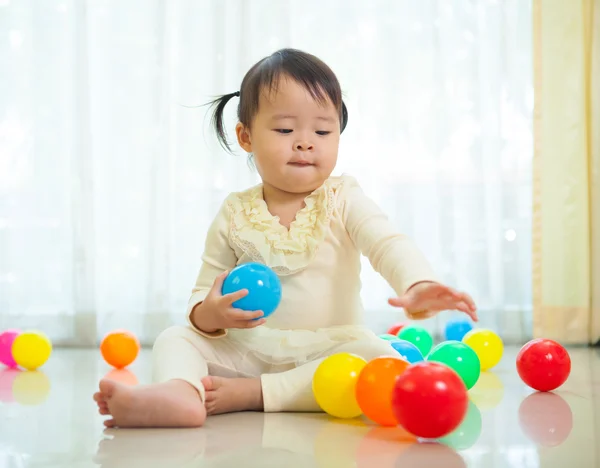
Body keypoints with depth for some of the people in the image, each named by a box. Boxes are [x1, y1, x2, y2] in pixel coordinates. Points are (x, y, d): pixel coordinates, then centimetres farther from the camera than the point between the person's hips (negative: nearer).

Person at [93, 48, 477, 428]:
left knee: (380, 359, -30)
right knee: (175, 339, -15)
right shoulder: (235, 215, 4)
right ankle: (180, 392, -49)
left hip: (327, 351, -2)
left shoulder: (343, 200, 0)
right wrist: (208, 315, -21)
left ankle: (248, 393, -32)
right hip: (246, 351, 2)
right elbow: (204, 291, 6)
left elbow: (389, 244, -17)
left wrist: (419, 285, -40)